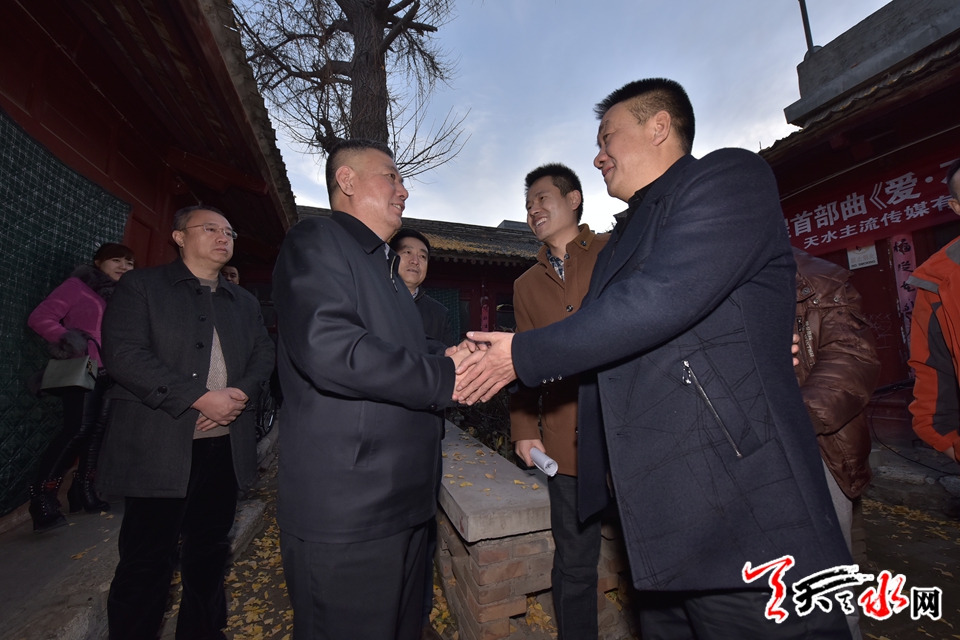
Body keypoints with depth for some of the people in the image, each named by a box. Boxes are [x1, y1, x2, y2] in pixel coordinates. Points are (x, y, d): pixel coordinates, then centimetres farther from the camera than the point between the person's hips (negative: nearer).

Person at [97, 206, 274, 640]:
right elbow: (123, 353, -11)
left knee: (209, 553, 17)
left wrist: (241, 393, -12)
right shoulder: (141, 285, 1)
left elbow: (264, 355, 9)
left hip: (225, 448, 5)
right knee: (146, 561, 7)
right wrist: (199, 398, -19)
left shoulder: (245, 302, 15)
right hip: (158, 448, -4)